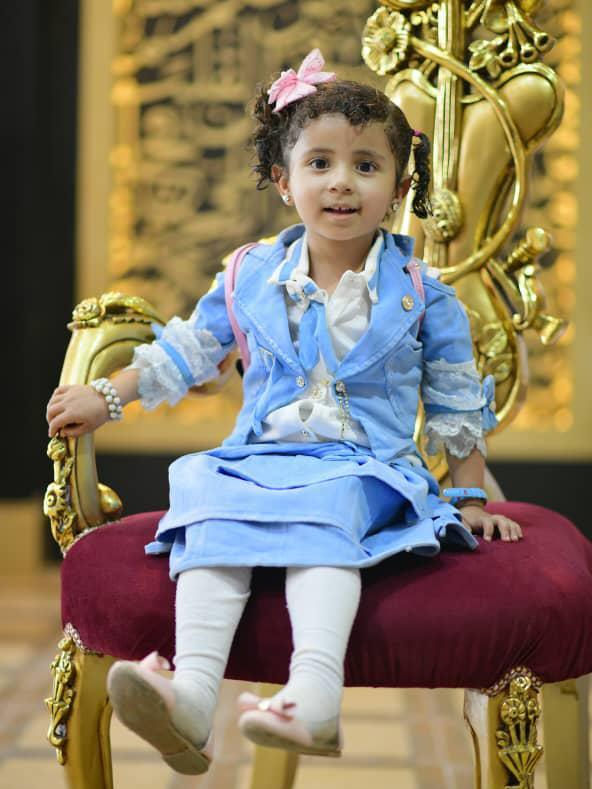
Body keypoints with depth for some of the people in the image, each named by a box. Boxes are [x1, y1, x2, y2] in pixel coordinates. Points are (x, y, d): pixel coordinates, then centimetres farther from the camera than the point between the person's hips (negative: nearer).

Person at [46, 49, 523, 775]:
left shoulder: (420, 293, 5)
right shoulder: (253, 278, 10)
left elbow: (457, 406, 12)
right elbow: (186, 349, 21)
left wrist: (472, 498, 12)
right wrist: (106, 396, 17)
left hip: (367, 469, -2)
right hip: (259, 457, 3)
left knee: (323, 511, -36)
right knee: (213, 516, -29)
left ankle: (315, 692, -55)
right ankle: (192, 689, -47)